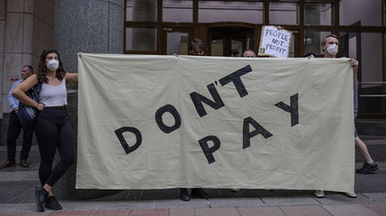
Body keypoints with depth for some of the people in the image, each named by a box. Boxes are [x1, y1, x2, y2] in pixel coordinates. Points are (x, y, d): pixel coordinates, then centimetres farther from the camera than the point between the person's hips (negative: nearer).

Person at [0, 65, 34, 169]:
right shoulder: (16, 83, 19)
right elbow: (10, 96, 11)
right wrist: (15, 107, -6)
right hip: (16, 113, 4)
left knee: (27, 137, 0)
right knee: (11, 136, 1)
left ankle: (23, 159, 12)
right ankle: (10, 160, 11)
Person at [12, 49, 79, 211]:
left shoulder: (64, 77, 12)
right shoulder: (38, 77, -1)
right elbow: (16, 91, -13)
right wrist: (36, 105, -10)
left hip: (63, 119, 5)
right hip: (46, 118, -5)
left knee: (69, 158, -6)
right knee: (47, 160, 3)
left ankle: (45, 189, 7)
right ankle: (49, 196, 17)